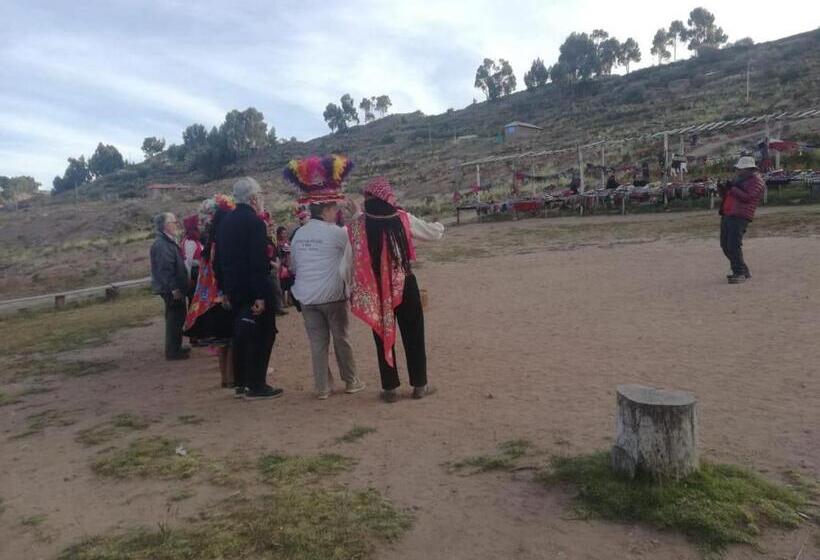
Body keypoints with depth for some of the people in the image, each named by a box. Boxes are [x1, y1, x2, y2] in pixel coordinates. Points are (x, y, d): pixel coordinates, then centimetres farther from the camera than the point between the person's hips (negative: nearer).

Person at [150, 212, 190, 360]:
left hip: (175, 288, 10)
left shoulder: (168, 242, 14)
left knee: (177, 318, 17)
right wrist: (173, 288, -24)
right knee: (174, 319, -4)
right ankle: (172, 351, 4)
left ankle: (175, 348, 27)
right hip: (171, 290, -10)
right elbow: (164, 269, -24)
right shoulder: (161, 245, -18)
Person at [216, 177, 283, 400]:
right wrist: (260, 295, -22)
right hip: (253, 289, -8)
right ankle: (256, 386, 3)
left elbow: (219, 259, 15)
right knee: (261, 335, 0)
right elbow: (258, 263, -22)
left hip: (234, 288, 8)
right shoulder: (254, 222, -16)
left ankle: (240, 383, 23)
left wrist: (225, 288, 21)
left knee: (241, 334, 16)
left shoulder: (225, 222, 10)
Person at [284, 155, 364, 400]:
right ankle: (351, 381, 22)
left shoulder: (299, 234, 5)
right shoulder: (335, 232, -12)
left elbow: (293, 267, 12)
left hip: (306, 297, 4)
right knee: (341, 339, 11)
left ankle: (322, 387, 13)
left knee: (317, 343, 10)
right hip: (332, 296, -4)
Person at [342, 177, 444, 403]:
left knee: (383, 336, 13)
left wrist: (354, 288, 10)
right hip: (404, 285, -1)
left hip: (373, 289, 1)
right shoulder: (403, 219, -6)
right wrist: (439, 226, 30)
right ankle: (419, 385, 21)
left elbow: (347, 264, -3)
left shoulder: (357, 226, -5)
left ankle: (390, 389, 18)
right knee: (413, 336, 13)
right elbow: (435, 233, 8)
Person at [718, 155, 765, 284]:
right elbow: (725, 195, 25)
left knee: (734, 246, -16)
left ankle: (740, 274, -8)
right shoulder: (739, 179, 23)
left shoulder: (756, 181, -4)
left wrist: (733, 188, -13)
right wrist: (724, 188, 6)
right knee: (725, 245, 10)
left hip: (740, 217, -9)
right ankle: (743, 271, 21)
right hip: (726, 215, 9)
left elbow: (747, 197, -18)